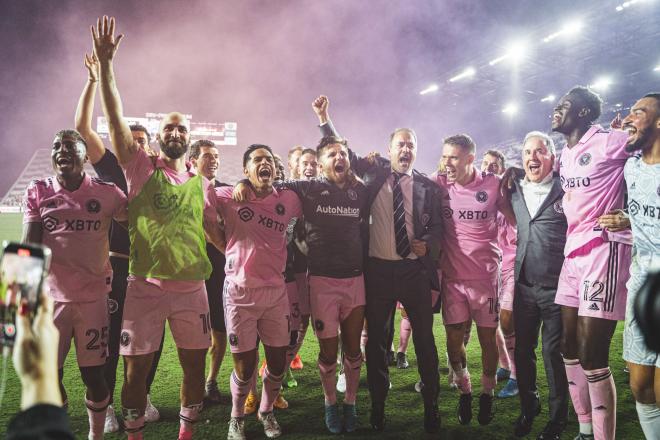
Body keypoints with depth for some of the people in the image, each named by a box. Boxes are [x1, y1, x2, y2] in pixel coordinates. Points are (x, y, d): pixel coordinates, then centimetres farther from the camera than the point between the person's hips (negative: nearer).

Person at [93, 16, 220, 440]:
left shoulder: (202, 184, 7)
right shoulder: (141, 168, -1)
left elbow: (216, 232, 15)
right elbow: (116, 118, -12)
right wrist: (105, 63, -19)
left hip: (192, 287, 3)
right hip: (145, 286, -3)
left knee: (195, 364, 12)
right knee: (137, 368, 7)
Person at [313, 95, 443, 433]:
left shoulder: (427, 186, 4)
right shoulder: (374, 171, 5)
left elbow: (438, 226, 8)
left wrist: (427, 244, -12)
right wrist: (324, 119, 1)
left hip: (415, 270, 0)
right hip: (378, 269, 0)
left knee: (424, 339, 5)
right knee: (376, 340, 7)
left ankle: (431, 408, 20)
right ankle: (377, 407, 22)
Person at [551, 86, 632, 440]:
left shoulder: (610, 142, -7)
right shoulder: (565, 155, 16)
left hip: (604, 249, -8)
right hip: (572, 253, 8)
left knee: (591, 357, -9)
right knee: (570, 350, 11)